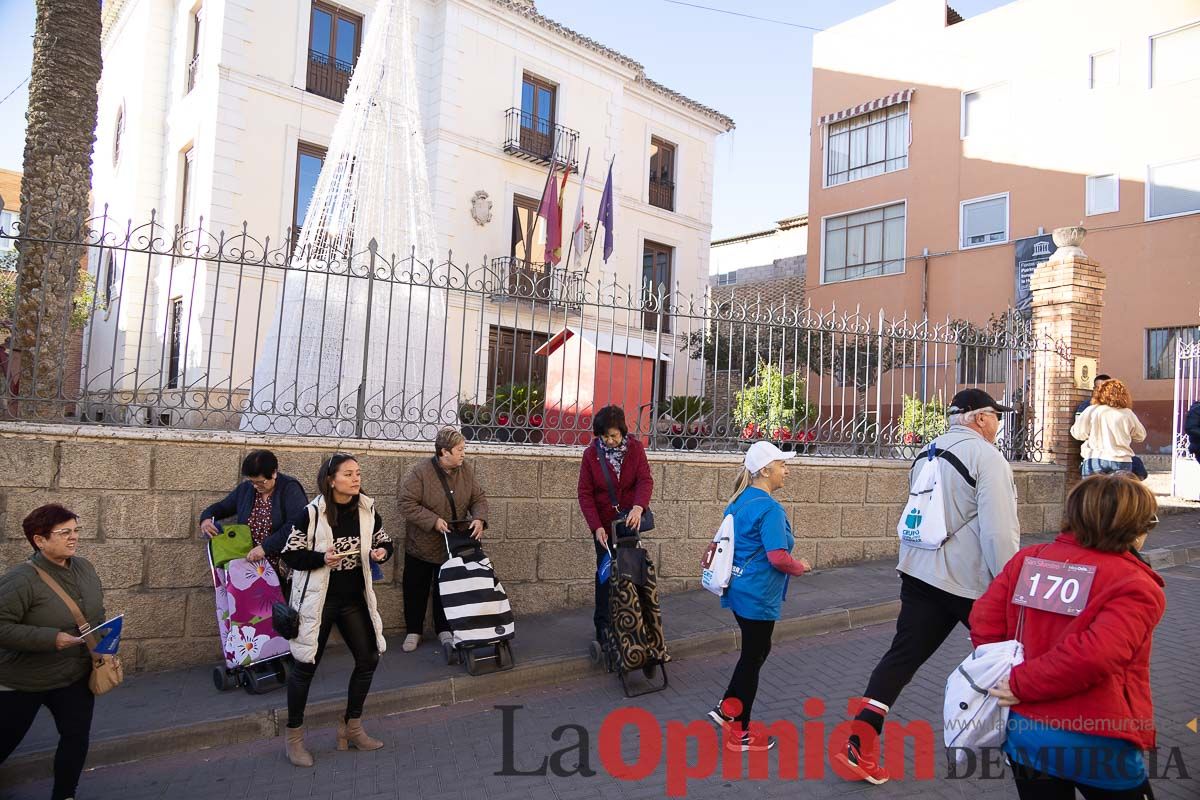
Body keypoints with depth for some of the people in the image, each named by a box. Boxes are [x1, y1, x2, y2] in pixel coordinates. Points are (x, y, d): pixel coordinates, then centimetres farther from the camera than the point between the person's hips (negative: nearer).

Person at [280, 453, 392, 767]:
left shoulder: (367, 509, -3)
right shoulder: (312, 513, -15)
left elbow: (384, 541, 9)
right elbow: (290, 554, -10)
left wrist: (382, 551, -13)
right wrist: (322, 558, -25)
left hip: (354, 598, 5)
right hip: (318, 599, -5)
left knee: (368, 659, 8)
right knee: (306, 666, 4)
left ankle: (351, 727, 28)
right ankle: (294, 736, 24)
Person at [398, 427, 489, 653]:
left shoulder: (466, 470, -5)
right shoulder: (421, 471, -20)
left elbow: (478, 498, 0)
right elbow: (407, 503, -21)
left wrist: (479, 518, -19)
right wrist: (434, 520, -27)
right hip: (422, 544, -3)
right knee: (416, 590, 10)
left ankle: (444, 630, 30)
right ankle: (413, 631, 26)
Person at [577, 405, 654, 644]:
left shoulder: (635, 448, -6)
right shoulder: (591, 454, -9)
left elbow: (645, 480, -14)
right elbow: (585, 492, -9)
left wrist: (638, 507, -34)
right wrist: (596, 527, -19)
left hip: (629, 519, 1)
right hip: (604, 523, -1)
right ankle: (603, 625, 14)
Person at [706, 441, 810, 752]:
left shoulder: (740, 501, 7)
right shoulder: (769, 508, -21)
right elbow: (778, 558, -25)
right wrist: (801, 566, -7)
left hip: (739, 589, 9)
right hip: (758, 595, -9)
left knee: (756, 651, 22)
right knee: (752, 658, 4)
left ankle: (727, 709, 28)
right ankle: (738, 734, 17)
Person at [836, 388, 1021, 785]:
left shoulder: (926, 454, 12)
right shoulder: (986, 457, -13)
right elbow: (999, 531, -19)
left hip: (920, 573, 7)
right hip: (972, 582, -6)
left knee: (901, 657, 5)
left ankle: (860, 747, 0)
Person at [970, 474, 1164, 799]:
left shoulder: (1028, 558, 2)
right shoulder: (1137, 587, -12)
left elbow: (984, 621, -2)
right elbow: (1096, 655, -26)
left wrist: (1011, 680, 8)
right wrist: (1022, 684, -16)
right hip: (1098, 747, -3)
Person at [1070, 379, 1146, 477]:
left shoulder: (1092, 411, -1)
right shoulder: (1127, 413, 4)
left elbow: (1078, 433, -1)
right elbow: (1141, 436, 13)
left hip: (1095, 460, -1)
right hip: (1122, 462, 2)